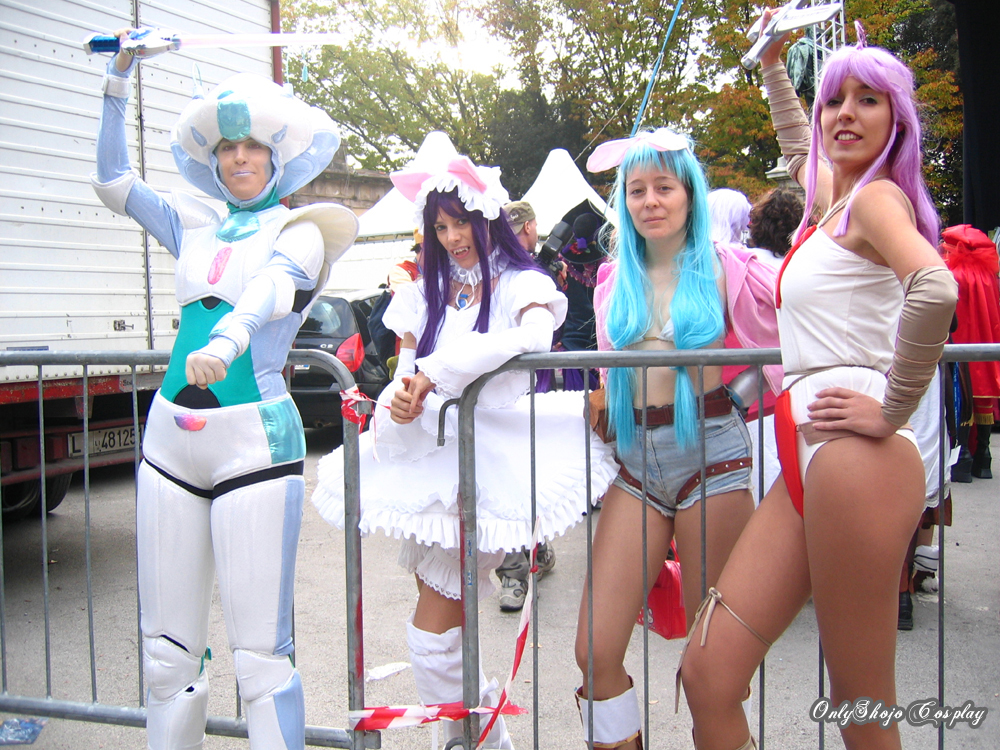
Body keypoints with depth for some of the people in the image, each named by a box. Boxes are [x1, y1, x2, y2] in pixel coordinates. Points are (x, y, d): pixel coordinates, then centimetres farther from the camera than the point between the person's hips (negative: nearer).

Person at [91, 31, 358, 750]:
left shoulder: (300, 232, 2)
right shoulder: (196, 225, 17)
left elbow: (273, 288, -19)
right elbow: (112, 182, 25)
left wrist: (226, 341, -39)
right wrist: (118, 83, 18)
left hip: (254, 444, -5)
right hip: (171, 441, 6)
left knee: (261, 654, -5)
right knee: (167, 649, 11)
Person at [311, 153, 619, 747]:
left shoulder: (522, 284, -2)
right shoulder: (425, 294, 14)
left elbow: (536, 335, -24)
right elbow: (404, 372, 10)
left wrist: (435, 370, -27)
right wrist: (401, 395, -15)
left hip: (490, 458, -6)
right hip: (430, 456, 6)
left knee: (434, 637, -4)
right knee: (444, 627, 16)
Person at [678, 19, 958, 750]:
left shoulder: (876, 197, -4)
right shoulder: (832, 197, 21)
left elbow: (934, 287, -26)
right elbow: (798, 145, 46)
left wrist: (894, 411, -18)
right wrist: (772, 65, 47)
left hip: (854, 461, -8)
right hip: (807, 463, 9)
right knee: (707, 673, 3)